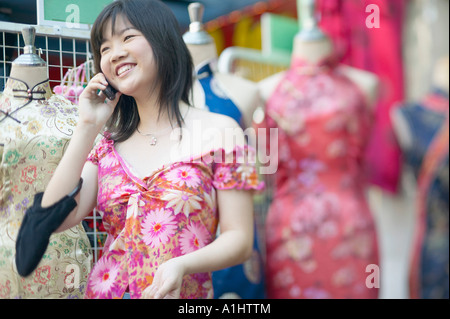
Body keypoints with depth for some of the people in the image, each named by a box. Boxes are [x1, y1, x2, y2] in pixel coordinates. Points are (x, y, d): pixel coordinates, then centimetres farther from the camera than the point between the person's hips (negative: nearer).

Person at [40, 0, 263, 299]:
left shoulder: (220, 132, -7)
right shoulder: (108, 146, 5)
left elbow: (239, 240, -9)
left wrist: (182, 265, -27)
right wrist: (88, 126, -6)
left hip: (183, 294, -4)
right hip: (104, 290, 4)